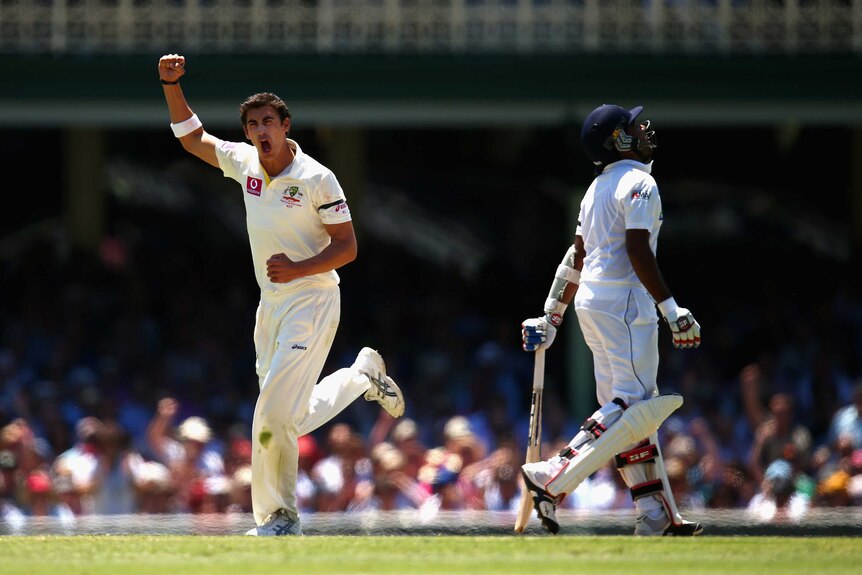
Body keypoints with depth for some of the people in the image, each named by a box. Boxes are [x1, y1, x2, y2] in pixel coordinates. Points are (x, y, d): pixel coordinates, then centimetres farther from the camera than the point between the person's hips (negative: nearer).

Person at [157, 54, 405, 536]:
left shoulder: (316, 178, -12)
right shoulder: (244, 162, 5)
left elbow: (347, 246, -10)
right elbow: (192, 138, 16)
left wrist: (298, 269, -24)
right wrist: (172, 85, 3)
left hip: (312, 302, -7)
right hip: (271, 305, 7)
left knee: (273, 416, -14)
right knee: (290, 421, 6)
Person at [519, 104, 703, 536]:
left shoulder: (598, 188, 17)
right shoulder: (638, 183, -10)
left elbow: (576, 257, 19)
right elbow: (638, 252, -20)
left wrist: (552, 317, 21)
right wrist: (672, 310, -23)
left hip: (592, 305, 10)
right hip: (625, 305, -10)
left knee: (632, 408, 8)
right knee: (633, 407, -12)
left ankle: (657, 515, 6)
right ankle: (553, 479, -20)